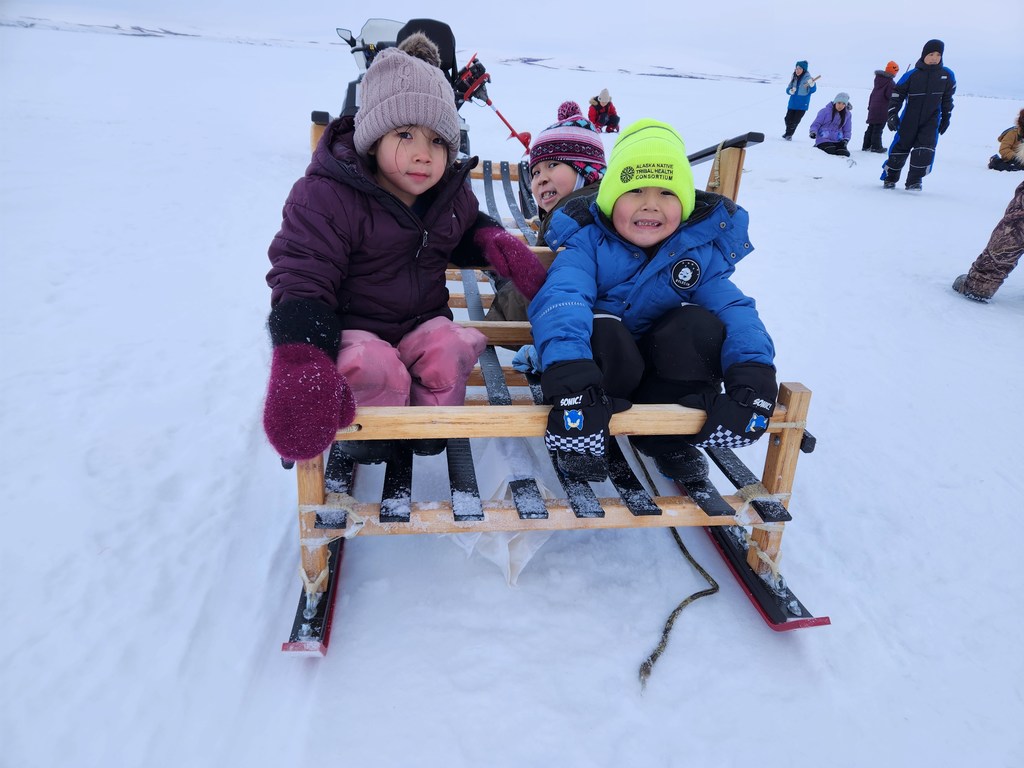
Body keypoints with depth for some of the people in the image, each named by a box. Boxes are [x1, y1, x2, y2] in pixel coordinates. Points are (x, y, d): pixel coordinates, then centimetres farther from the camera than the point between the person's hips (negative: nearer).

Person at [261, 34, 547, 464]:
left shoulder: (452, 192, 1)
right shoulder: (325, 196, -17)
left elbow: (468, 231, 24)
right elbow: (301, 279, -21)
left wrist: (495, 244, -3)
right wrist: (302, 361, -39)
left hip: (422, 321, 4)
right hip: (349, 328, -4)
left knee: (452, 348, -27)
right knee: (374, 367, -35)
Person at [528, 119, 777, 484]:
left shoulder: (701, 250, -6)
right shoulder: (587, 241, -14)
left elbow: (735, 309, -18)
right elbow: (561, 297, -33)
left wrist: (753, 378, -39)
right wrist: (570, 375, -53)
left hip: (663, 368, 3)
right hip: (599, 363, -2)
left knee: (700, 326, -25)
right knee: (603, 332, -34)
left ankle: (669, 438, -6)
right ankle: (581, 442, -9)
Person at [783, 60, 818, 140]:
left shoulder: (807, 78, -11)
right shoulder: (794, 78, 3)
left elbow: (813, 90, -19)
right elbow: (787, 89, 8)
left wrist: (812, 84, -40)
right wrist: (790, 91, -14)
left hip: (802, 104, -4)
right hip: (792, 103, 4)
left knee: (795, 121, -1)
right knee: (788, 119, 8)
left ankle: (789, 134, 19)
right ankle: (788, 133, 33)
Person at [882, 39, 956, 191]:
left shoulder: (947, 75, 1)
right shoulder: (912, 75, -8)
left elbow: (947, 98, 11)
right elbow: (897, 94, -4)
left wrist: (946, 118, 13)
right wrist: (892, 114, -14)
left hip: (931, 121, 2)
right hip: (909, 119, -1)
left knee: (925, 150, -12)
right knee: (900, 147, 3)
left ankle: (914, 181, -6)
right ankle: (890, 178, 18)